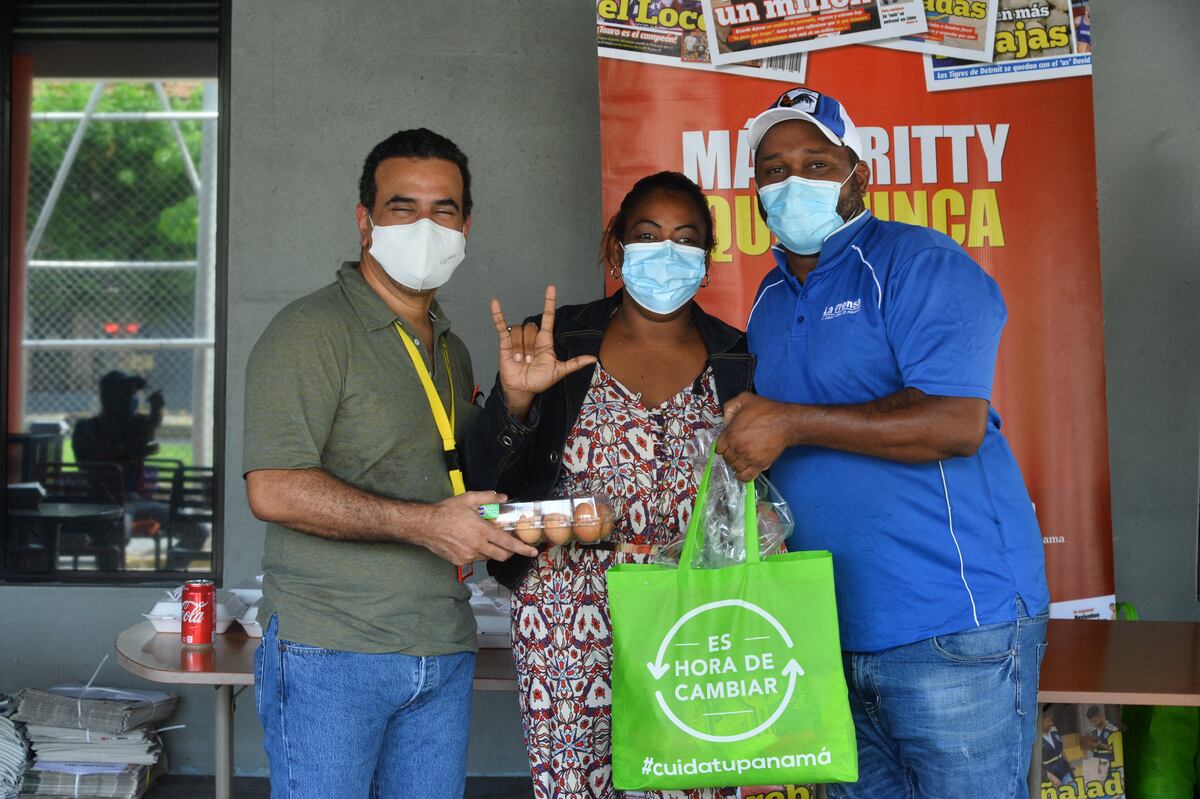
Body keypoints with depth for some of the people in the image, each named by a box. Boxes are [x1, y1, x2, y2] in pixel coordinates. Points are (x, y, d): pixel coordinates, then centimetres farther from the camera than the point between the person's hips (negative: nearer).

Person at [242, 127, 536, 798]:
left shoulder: (451, 348, 17)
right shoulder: (312, 330, -9)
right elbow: (274, 490, -19)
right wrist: (425, 523, -21)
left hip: (445, 654, 7)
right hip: (331, 652, -7)